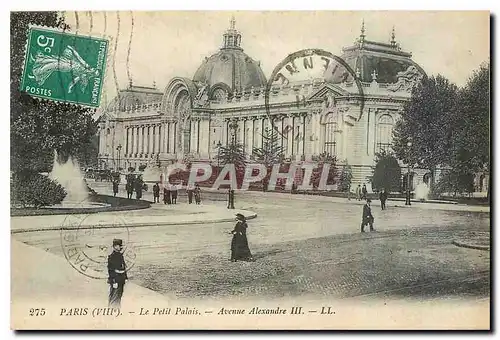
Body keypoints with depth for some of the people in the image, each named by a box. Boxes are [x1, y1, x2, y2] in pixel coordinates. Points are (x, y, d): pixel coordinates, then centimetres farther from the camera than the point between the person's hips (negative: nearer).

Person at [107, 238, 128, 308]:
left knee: (119, 296, 16)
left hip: (121, 280, 9)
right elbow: (110, 270, -18)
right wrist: (113, 281, -21)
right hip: (115, 280, -9)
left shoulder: (120, 255, 13)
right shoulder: (112, 257, -15)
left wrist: (125, 277, 19)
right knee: (114, 297, -5)